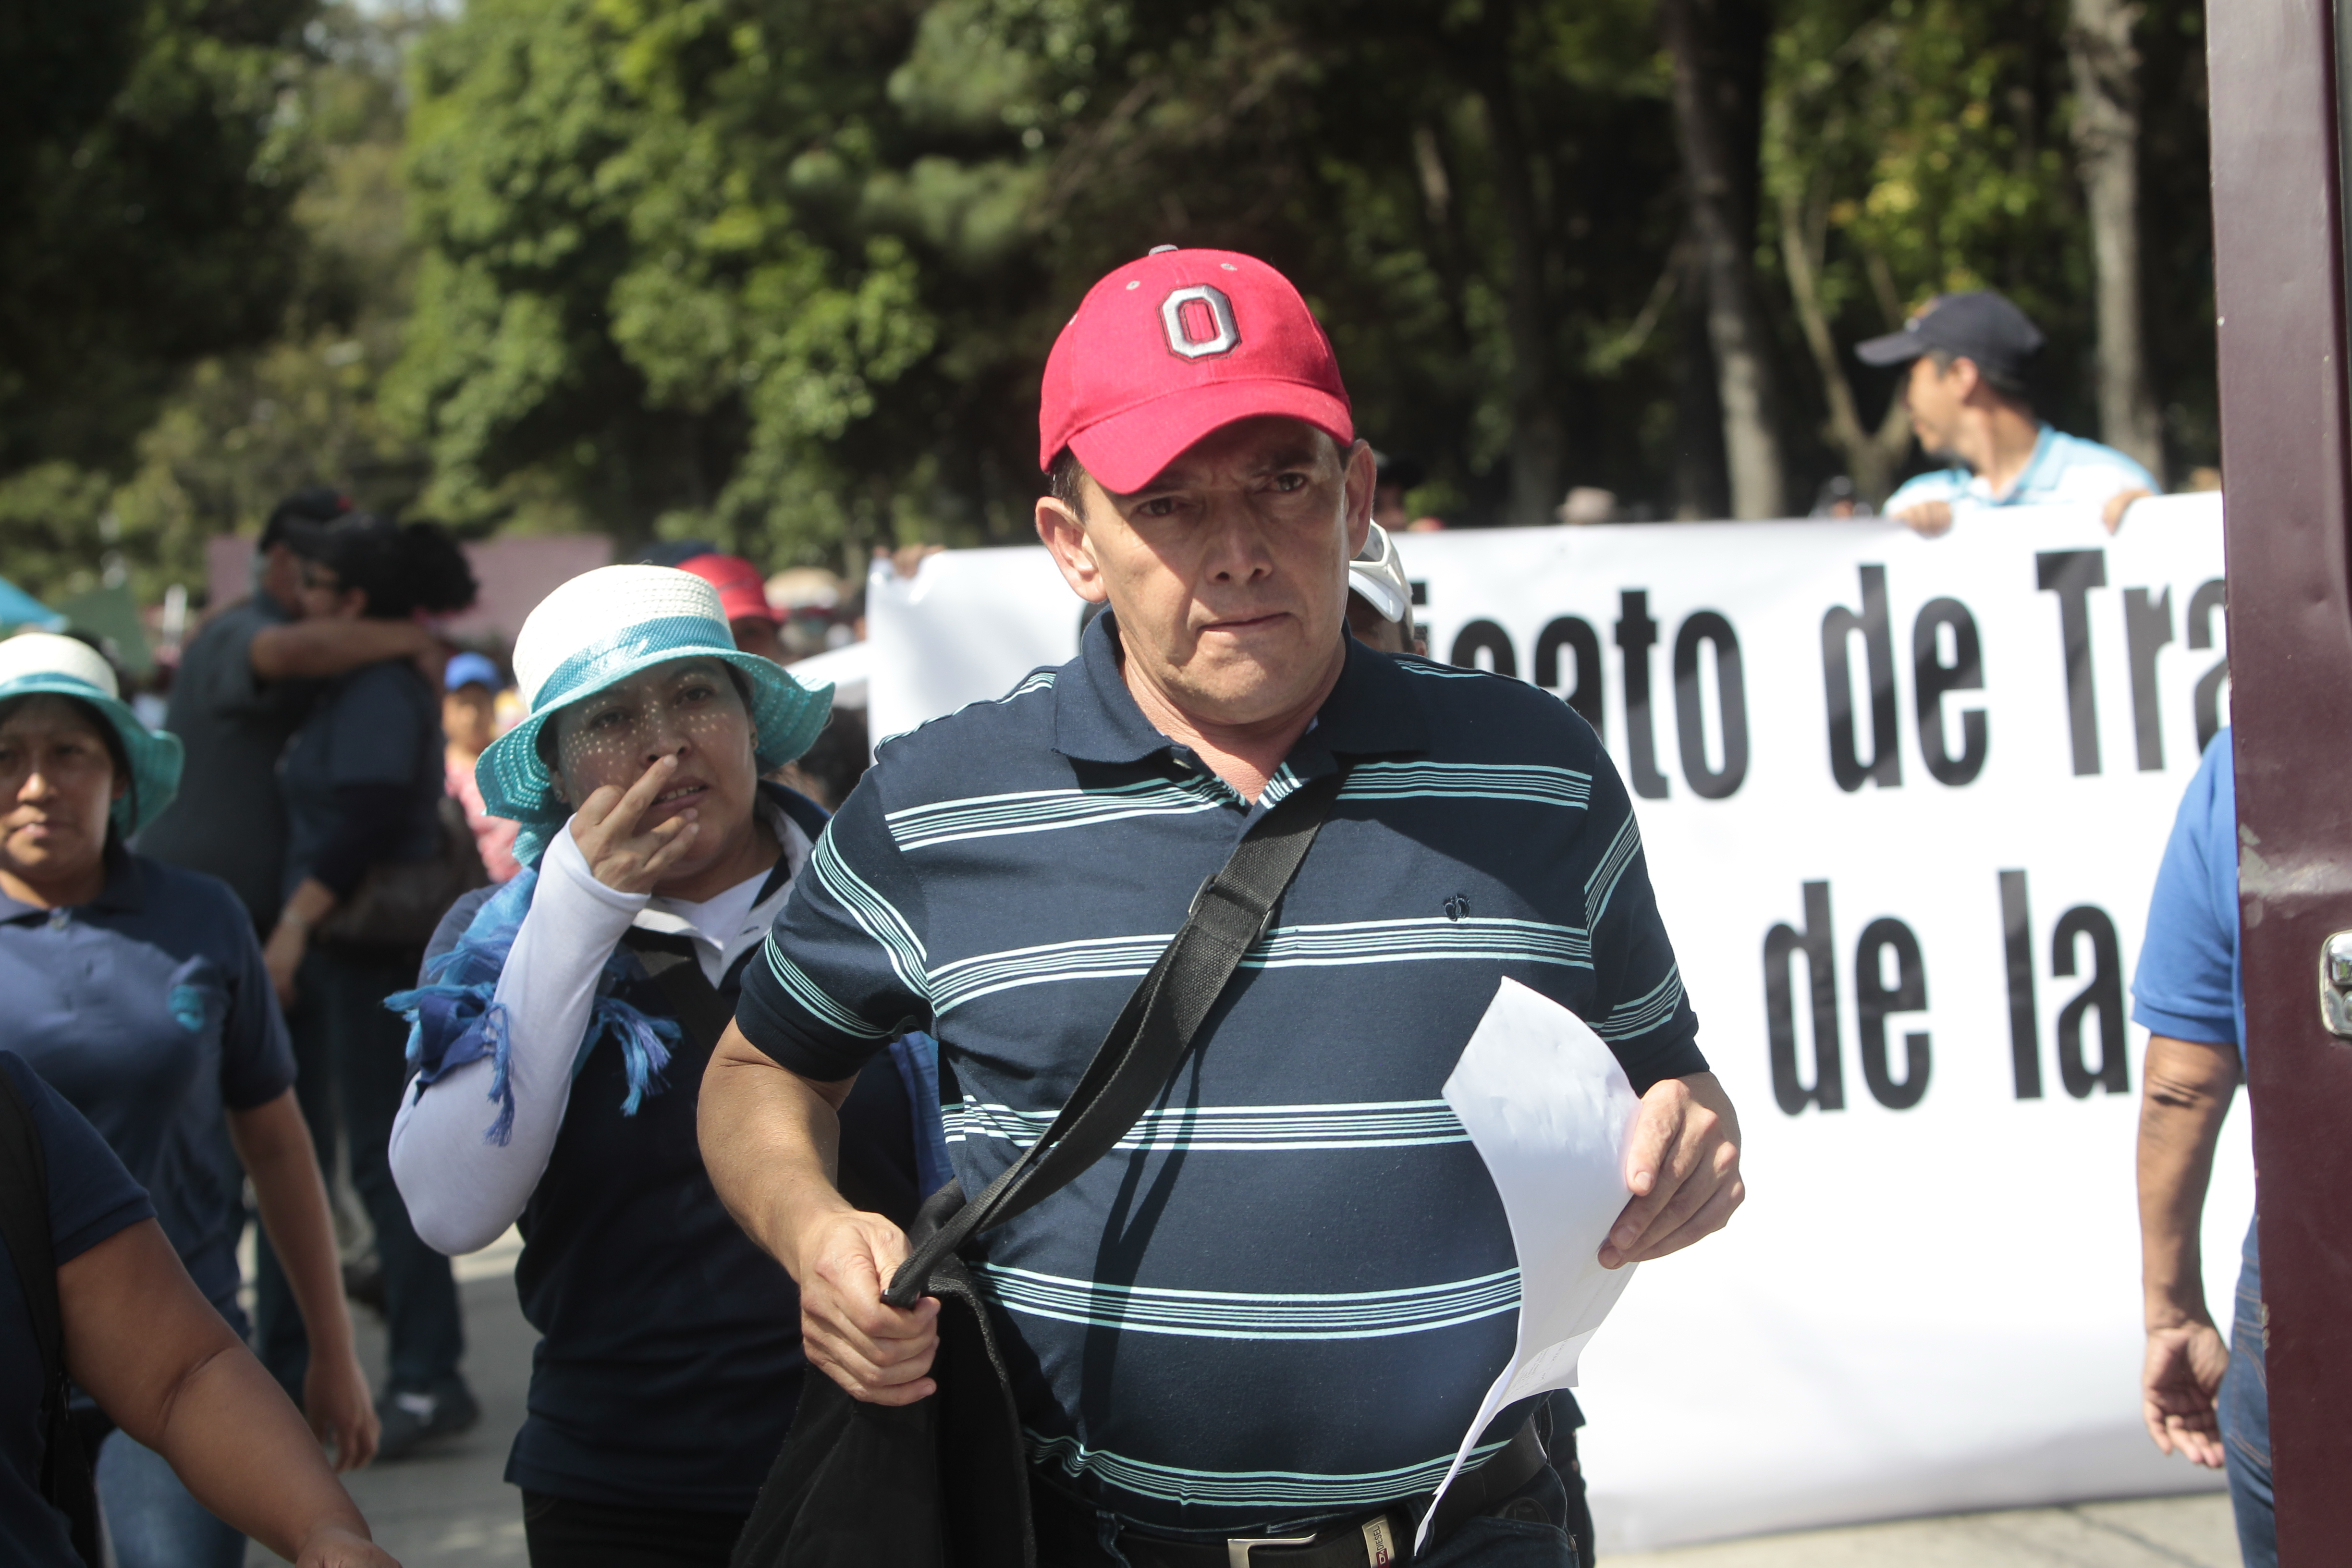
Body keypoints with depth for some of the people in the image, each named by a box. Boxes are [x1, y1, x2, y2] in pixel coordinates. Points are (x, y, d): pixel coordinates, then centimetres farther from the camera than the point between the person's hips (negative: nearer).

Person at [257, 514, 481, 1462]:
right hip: (335, 952, 11)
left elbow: (363, 817, -25)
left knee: (381, 1160, -10)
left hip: (370, 950, -11)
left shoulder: (381, 691, -15)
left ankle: (429, 1382, -7)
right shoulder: (356, 686, 16)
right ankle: (284, 1367, 22)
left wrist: (294, 926, -24)